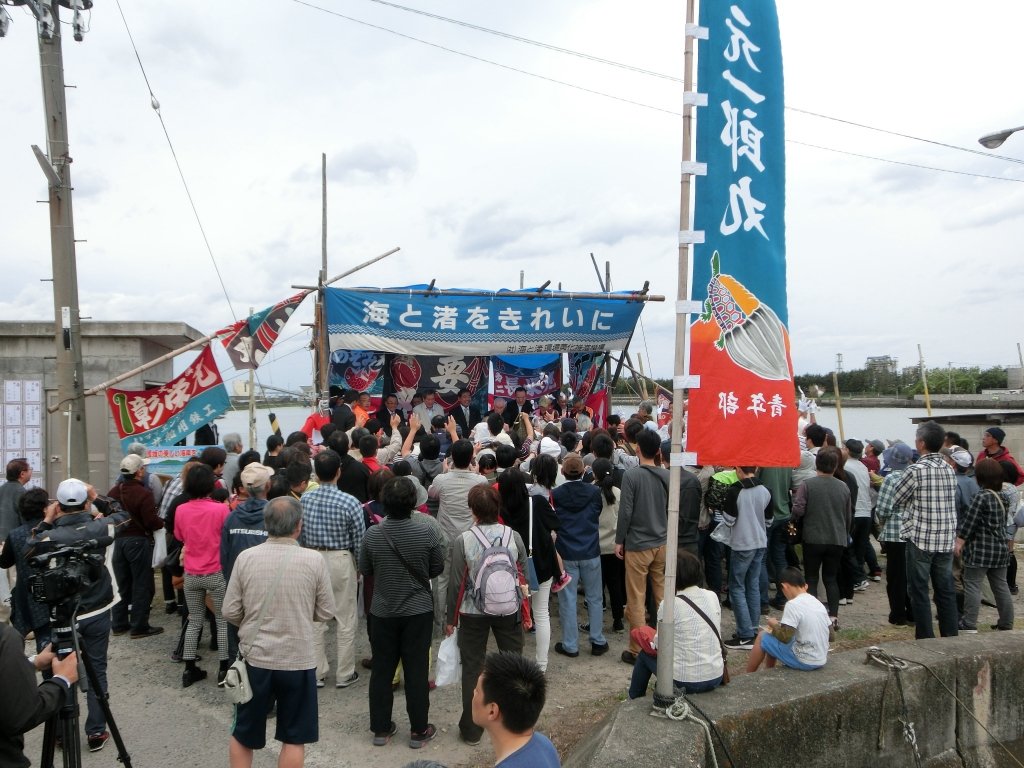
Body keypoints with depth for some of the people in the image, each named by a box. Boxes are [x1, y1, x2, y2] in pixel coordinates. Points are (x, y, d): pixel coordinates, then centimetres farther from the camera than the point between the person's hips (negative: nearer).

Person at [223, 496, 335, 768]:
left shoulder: (246, 557, -9)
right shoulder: (314, 560, -13)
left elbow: (230, 612, -4)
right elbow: (325, 612, -4)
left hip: (254, 658, 2)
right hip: (298, 660, -1)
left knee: (242, 734, 21)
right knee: (294, 738, 15)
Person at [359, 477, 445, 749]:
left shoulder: (372, 535, -15)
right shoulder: (427, 531, -18)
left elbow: (365, 570, 0)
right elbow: (437, 568, -5)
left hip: (383, 611, 1)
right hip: (419, 610, -1)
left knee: (381, 670, 15)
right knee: (417, 670, 10)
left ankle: (381, 729, 26)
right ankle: (419, 730, 20)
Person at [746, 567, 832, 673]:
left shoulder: (793, 604, -17)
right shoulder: (818, 603, 5)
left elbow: (785, 638, -21)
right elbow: (831, 636, 11)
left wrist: (774, 625, -1)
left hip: (803, 661, -8)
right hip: (821, 662, 8)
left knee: (762, 636, 9)